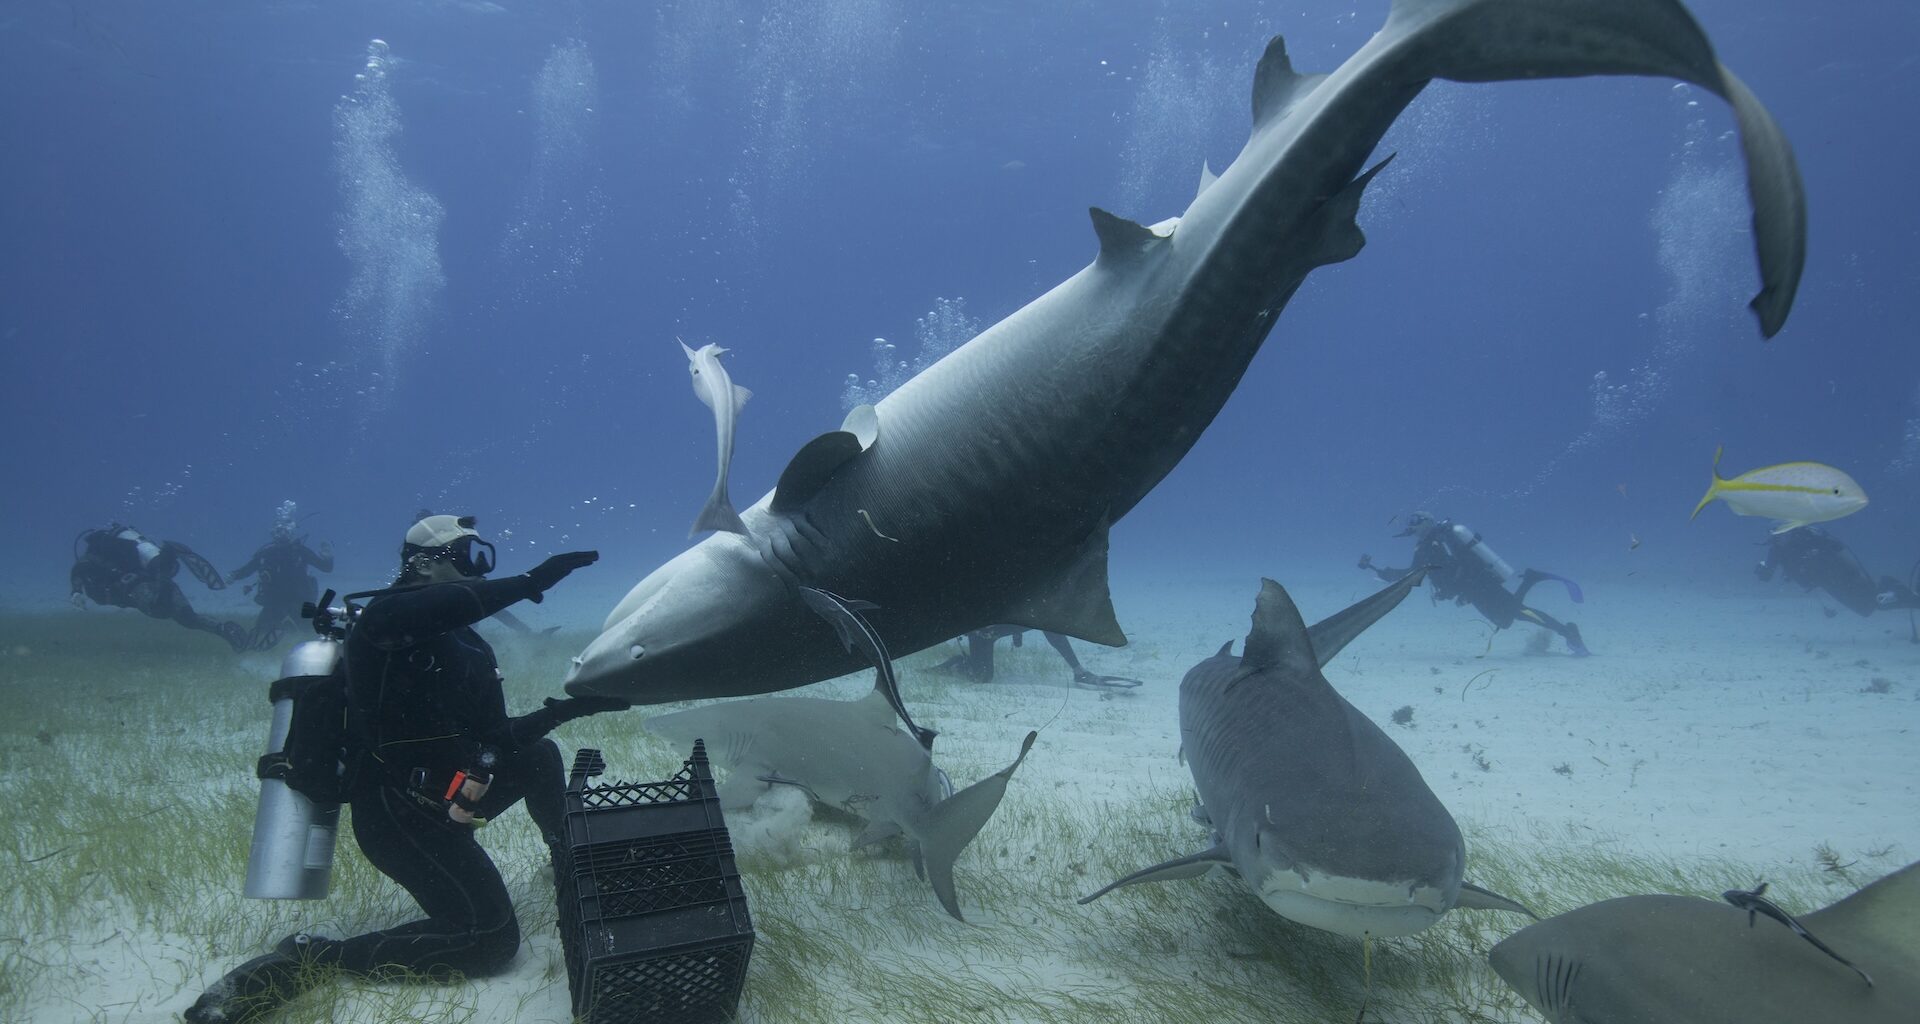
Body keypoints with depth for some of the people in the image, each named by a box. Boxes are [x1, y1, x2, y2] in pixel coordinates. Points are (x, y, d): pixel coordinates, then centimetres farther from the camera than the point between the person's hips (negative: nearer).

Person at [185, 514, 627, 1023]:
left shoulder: (469, 649, 15)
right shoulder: (387, 616, -12)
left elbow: (497, 739, 16)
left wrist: (569, 707, 6)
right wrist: (528, 582, -37)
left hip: (439, 802, 10)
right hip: (398, 812, -10)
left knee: (540, 755, 25)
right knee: (491, 942, -16)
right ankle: (308, 960, -14)